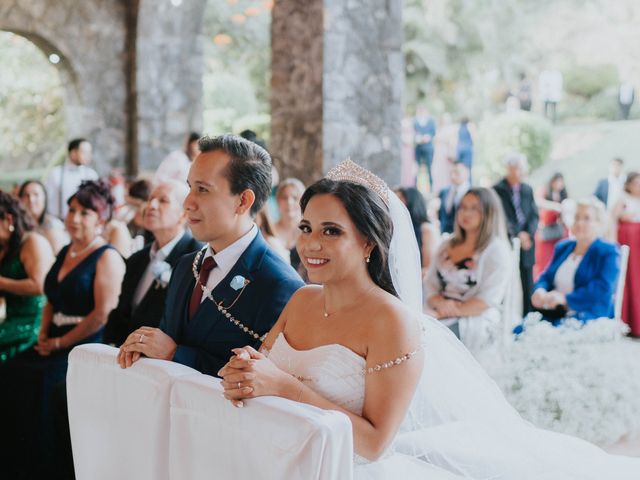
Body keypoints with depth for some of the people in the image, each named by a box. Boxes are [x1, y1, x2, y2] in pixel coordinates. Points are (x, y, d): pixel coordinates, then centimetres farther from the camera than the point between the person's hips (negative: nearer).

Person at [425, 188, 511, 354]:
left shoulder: (497, 250, 1)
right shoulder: (447, 246, 20)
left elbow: (487, 299, -9)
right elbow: (430, 286, 12)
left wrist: (454, 311, -18)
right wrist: (441, 304, -10)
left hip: (478, 321, -5)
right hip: (442, 316, 5)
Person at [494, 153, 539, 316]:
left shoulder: (527, 189, 14)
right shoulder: (498, 190, -3)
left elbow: (534, 215, 9)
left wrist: (528, 233, -8)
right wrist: (518, 234, -16)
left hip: (526, 245, 5)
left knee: (527, 287, 5)